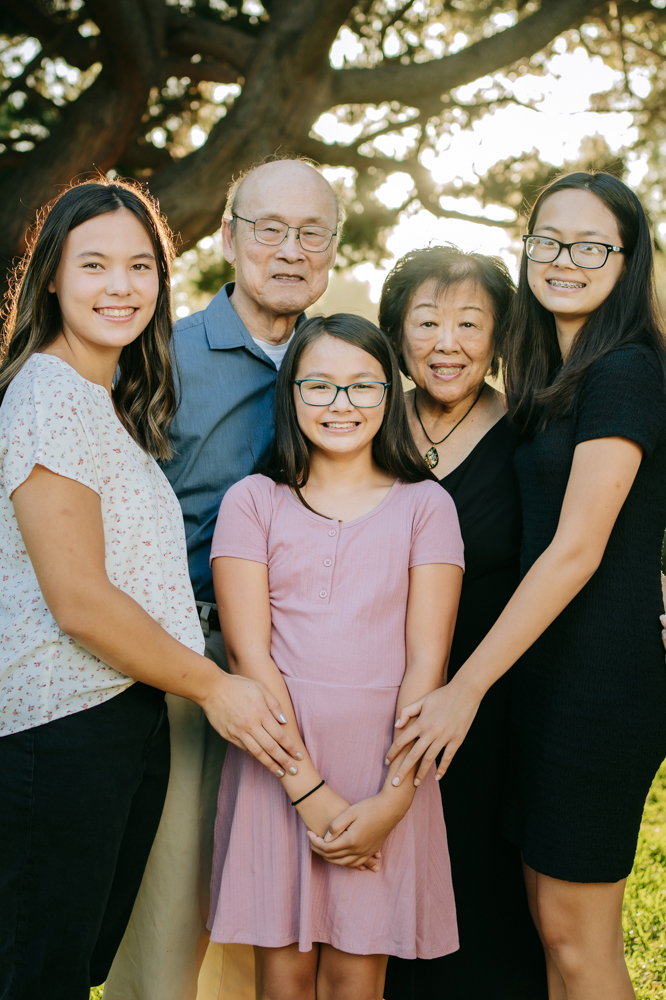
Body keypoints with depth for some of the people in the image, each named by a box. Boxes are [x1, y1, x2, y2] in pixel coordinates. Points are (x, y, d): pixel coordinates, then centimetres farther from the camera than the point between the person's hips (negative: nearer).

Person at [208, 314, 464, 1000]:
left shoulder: (425, 505, 4)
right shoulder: (252, 502, 3)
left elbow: (427, 660, -2)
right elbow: (248, 652, -4)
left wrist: (392, 799, -11)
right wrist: (311, 790, -13)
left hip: (387, 771, 0)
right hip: (276, 764, 0)